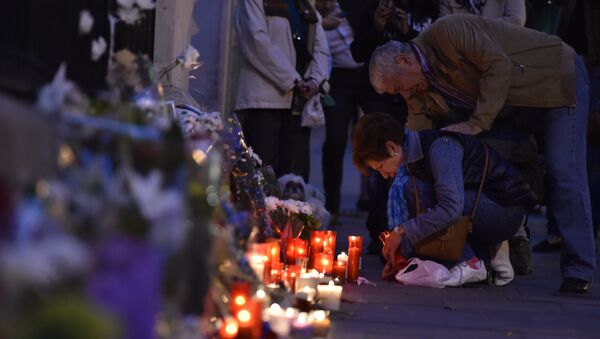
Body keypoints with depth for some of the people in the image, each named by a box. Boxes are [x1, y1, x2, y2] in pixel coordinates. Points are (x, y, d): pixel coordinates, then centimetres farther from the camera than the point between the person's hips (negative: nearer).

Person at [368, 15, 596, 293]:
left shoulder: (447, 32, -26)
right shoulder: (420, 90, -2)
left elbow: (499, 65, -31)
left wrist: (477, 123, -33)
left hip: (560, 79, -9)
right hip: (519, 102, 9)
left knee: (564, 174, -14)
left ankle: (578, 270, -13)